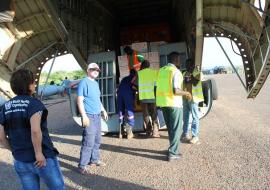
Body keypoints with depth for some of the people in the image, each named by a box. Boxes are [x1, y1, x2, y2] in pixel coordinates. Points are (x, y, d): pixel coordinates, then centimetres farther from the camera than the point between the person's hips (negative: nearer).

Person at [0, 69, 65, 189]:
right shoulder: (34, 103, -16)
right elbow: (35, 130, -32)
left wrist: (15, 150, 14)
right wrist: (39, 153, -21)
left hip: (20, 161, 6)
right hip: (43, 158, -6)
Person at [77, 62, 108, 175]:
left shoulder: (96, 83, 16)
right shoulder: (84, 82, -9)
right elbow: (79, 100, -15)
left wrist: (103, 110, 23)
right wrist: (84, 116, -21)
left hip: (97, 115, 9)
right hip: (89, 116, -9)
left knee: (97, 140, 16)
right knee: (88, 142, -9)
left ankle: (94, 159, 30)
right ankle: (82, 166, 2)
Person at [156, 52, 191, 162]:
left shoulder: (161, 70, 10)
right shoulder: (175, 71, -13)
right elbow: (176, 91, -22)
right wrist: (186, 93, -5)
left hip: (163, 102, 7)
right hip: (174, 103, -7)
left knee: (170, 128, 19)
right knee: (176, 129, 5)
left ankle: (173, 149, 29)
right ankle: (173, 153, 9)